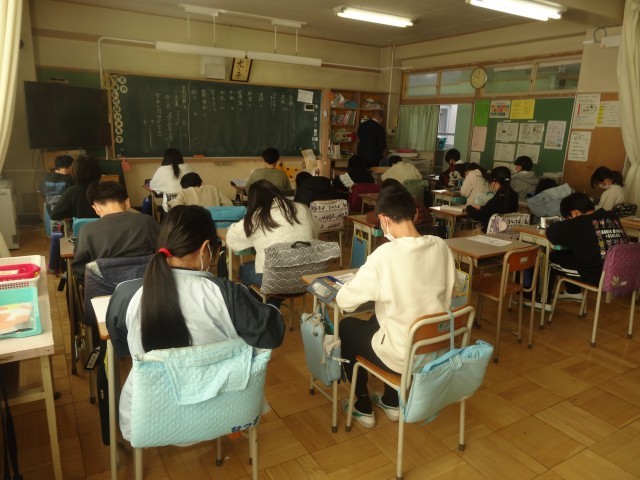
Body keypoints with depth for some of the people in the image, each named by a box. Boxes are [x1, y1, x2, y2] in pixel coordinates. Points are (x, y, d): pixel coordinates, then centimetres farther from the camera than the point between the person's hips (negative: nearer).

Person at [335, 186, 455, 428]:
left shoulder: (385, 255, -25)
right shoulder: (440, 246, -7)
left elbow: (344, 301, -19)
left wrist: (370, 288, 4)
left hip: (403, 357, -6)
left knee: (347, 327, 20)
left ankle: (363, 408, 32)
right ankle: (391, 402, 39)